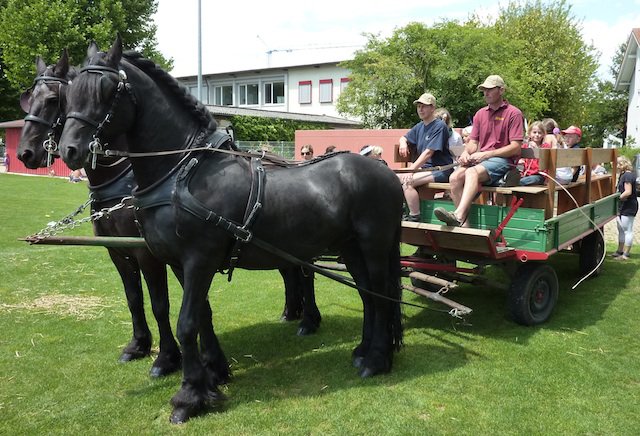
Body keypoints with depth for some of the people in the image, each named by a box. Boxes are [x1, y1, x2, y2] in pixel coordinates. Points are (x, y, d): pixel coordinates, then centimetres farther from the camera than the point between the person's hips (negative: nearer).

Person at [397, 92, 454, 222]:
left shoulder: (439, 126, -11)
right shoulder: (419, 126, 14)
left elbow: (429, 152, -19)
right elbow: (403, 138, 28)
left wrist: (411, 169, -26)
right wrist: (403, 143, 2)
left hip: (441, 170, -8)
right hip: (425, 168, 8)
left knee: (408, 181, -28)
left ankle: (414, 218, -19)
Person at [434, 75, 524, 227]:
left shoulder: (514, 113, 1)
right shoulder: (480, 114, 20)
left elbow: (515, 147, -6)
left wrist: (485, 154, -14)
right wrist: (466, 152, -6)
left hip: (503, 160, -6)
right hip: (480, 159, 6)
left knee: (472, 172, -35)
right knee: (455, 177, -24)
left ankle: (458, 215, -50)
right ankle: (464, 223, -29)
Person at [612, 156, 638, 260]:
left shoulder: (627, 175, -16)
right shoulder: (623, 175, 14)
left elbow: (628, 192, -24)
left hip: (628, 207, -10)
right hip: (622, 207, 10)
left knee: (627, 230, -4)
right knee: (621, 230, 17)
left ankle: (625, 254, 0)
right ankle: (620, 251, 27)